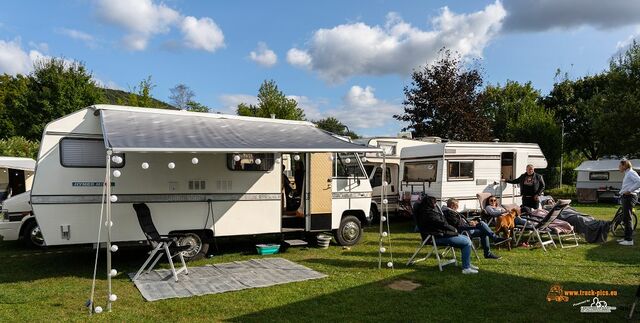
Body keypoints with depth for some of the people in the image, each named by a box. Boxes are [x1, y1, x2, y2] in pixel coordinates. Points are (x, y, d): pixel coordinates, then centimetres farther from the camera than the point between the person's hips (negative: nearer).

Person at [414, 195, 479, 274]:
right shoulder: (429, 214, -22)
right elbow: (442, 224, -22)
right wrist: (454, 229, -6)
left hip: (441, 234, 11)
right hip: (438, 237, -11)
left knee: (466, 238, 15)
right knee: (467, 242, -13)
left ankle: (467, 264, 22)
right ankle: (466, 268, -10)